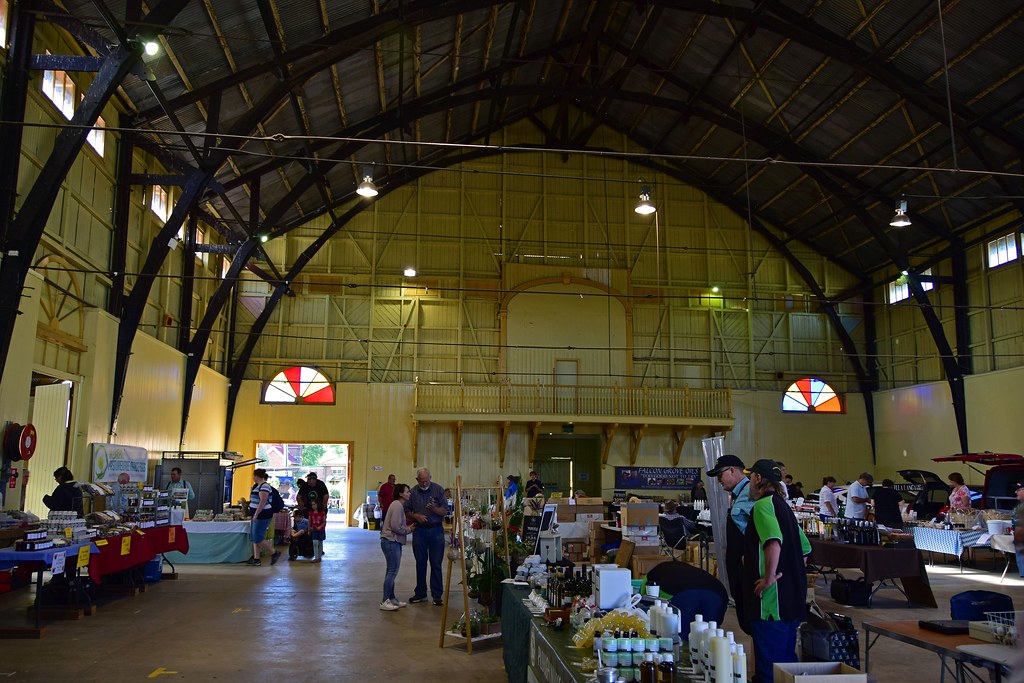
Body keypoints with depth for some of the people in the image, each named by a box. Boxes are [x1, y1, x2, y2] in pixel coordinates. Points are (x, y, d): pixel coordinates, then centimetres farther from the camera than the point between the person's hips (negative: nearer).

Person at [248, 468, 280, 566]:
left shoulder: (264, 486, -16)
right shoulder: (257, 485, 15)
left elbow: (263, 501, -25)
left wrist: (256, 514, -25)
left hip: (262, 515, -10)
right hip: (257, 515, 10)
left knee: (258, 538, -8)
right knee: (255, 538, 10)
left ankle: (274, 553, 3)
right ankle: (256, 559, 14)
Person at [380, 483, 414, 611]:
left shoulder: (399, 505, 17)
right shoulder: (397, 506, -15)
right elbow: (395, 526, -22)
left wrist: (407, 528, 10)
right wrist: (408, 530, -8)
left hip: (393, 541, 11)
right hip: (391, 541, -11)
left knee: (392, 571, 16)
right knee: (392, 571, -9)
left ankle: (391, 598, 24)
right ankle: (385, 602, -6)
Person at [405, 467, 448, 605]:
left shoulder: (438, 489, -1)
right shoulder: (412, 492, 2)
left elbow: (445, 511, -2)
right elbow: (407, 512, 7)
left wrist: (435, 509, -21)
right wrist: (416, 516, -13)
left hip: (436, 530, -1)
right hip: (419, 531, 2)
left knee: (436, 564, 0)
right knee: (420, 563, 9)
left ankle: (437, 595, 7)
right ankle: (420, 593, 21)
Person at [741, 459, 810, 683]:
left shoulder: (763, 505, -14)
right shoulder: (783, 505, 15)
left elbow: (773, 543, -31)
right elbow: (805, 549, 21)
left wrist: (769, 578, -22)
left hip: (772, 600, -10)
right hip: (793, 598, 10)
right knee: (787, 660, 19)